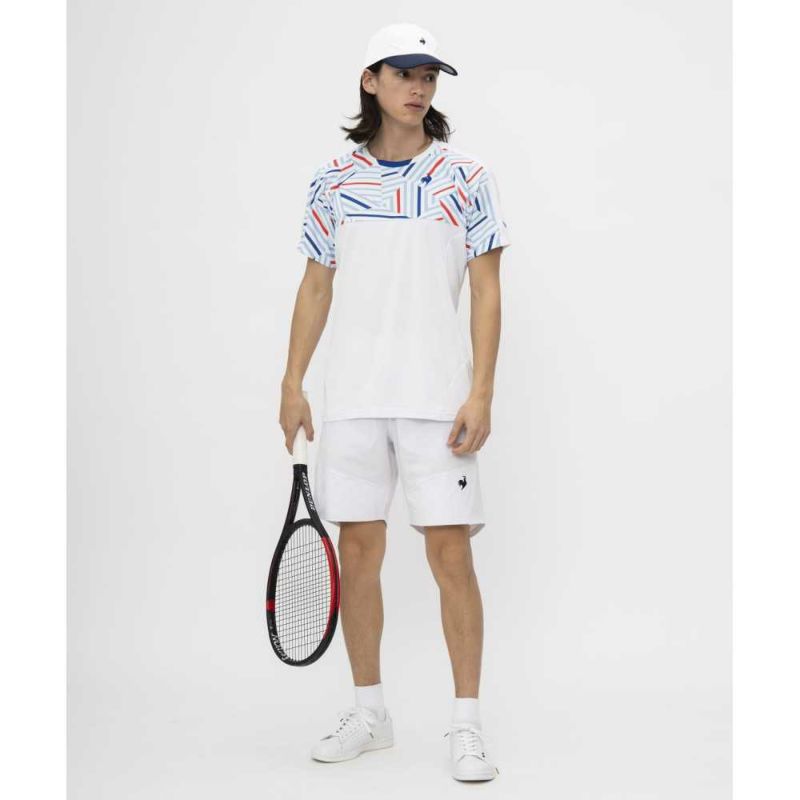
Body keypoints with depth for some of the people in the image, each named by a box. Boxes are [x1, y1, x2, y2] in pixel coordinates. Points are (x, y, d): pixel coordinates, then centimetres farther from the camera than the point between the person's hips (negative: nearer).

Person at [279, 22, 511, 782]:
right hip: (351, 400, 3)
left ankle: (466, 722, 7)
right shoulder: (333, 180, 8)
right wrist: (292, 384, 6)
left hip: (438, 399, -3)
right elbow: (315, 288, 13)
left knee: (450, 552, -4)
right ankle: (368, 711, 21)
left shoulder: (465, 177, 1)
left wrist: (481, 393, -10)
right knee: (357, 550, 7)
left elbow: (486, 292, -1)